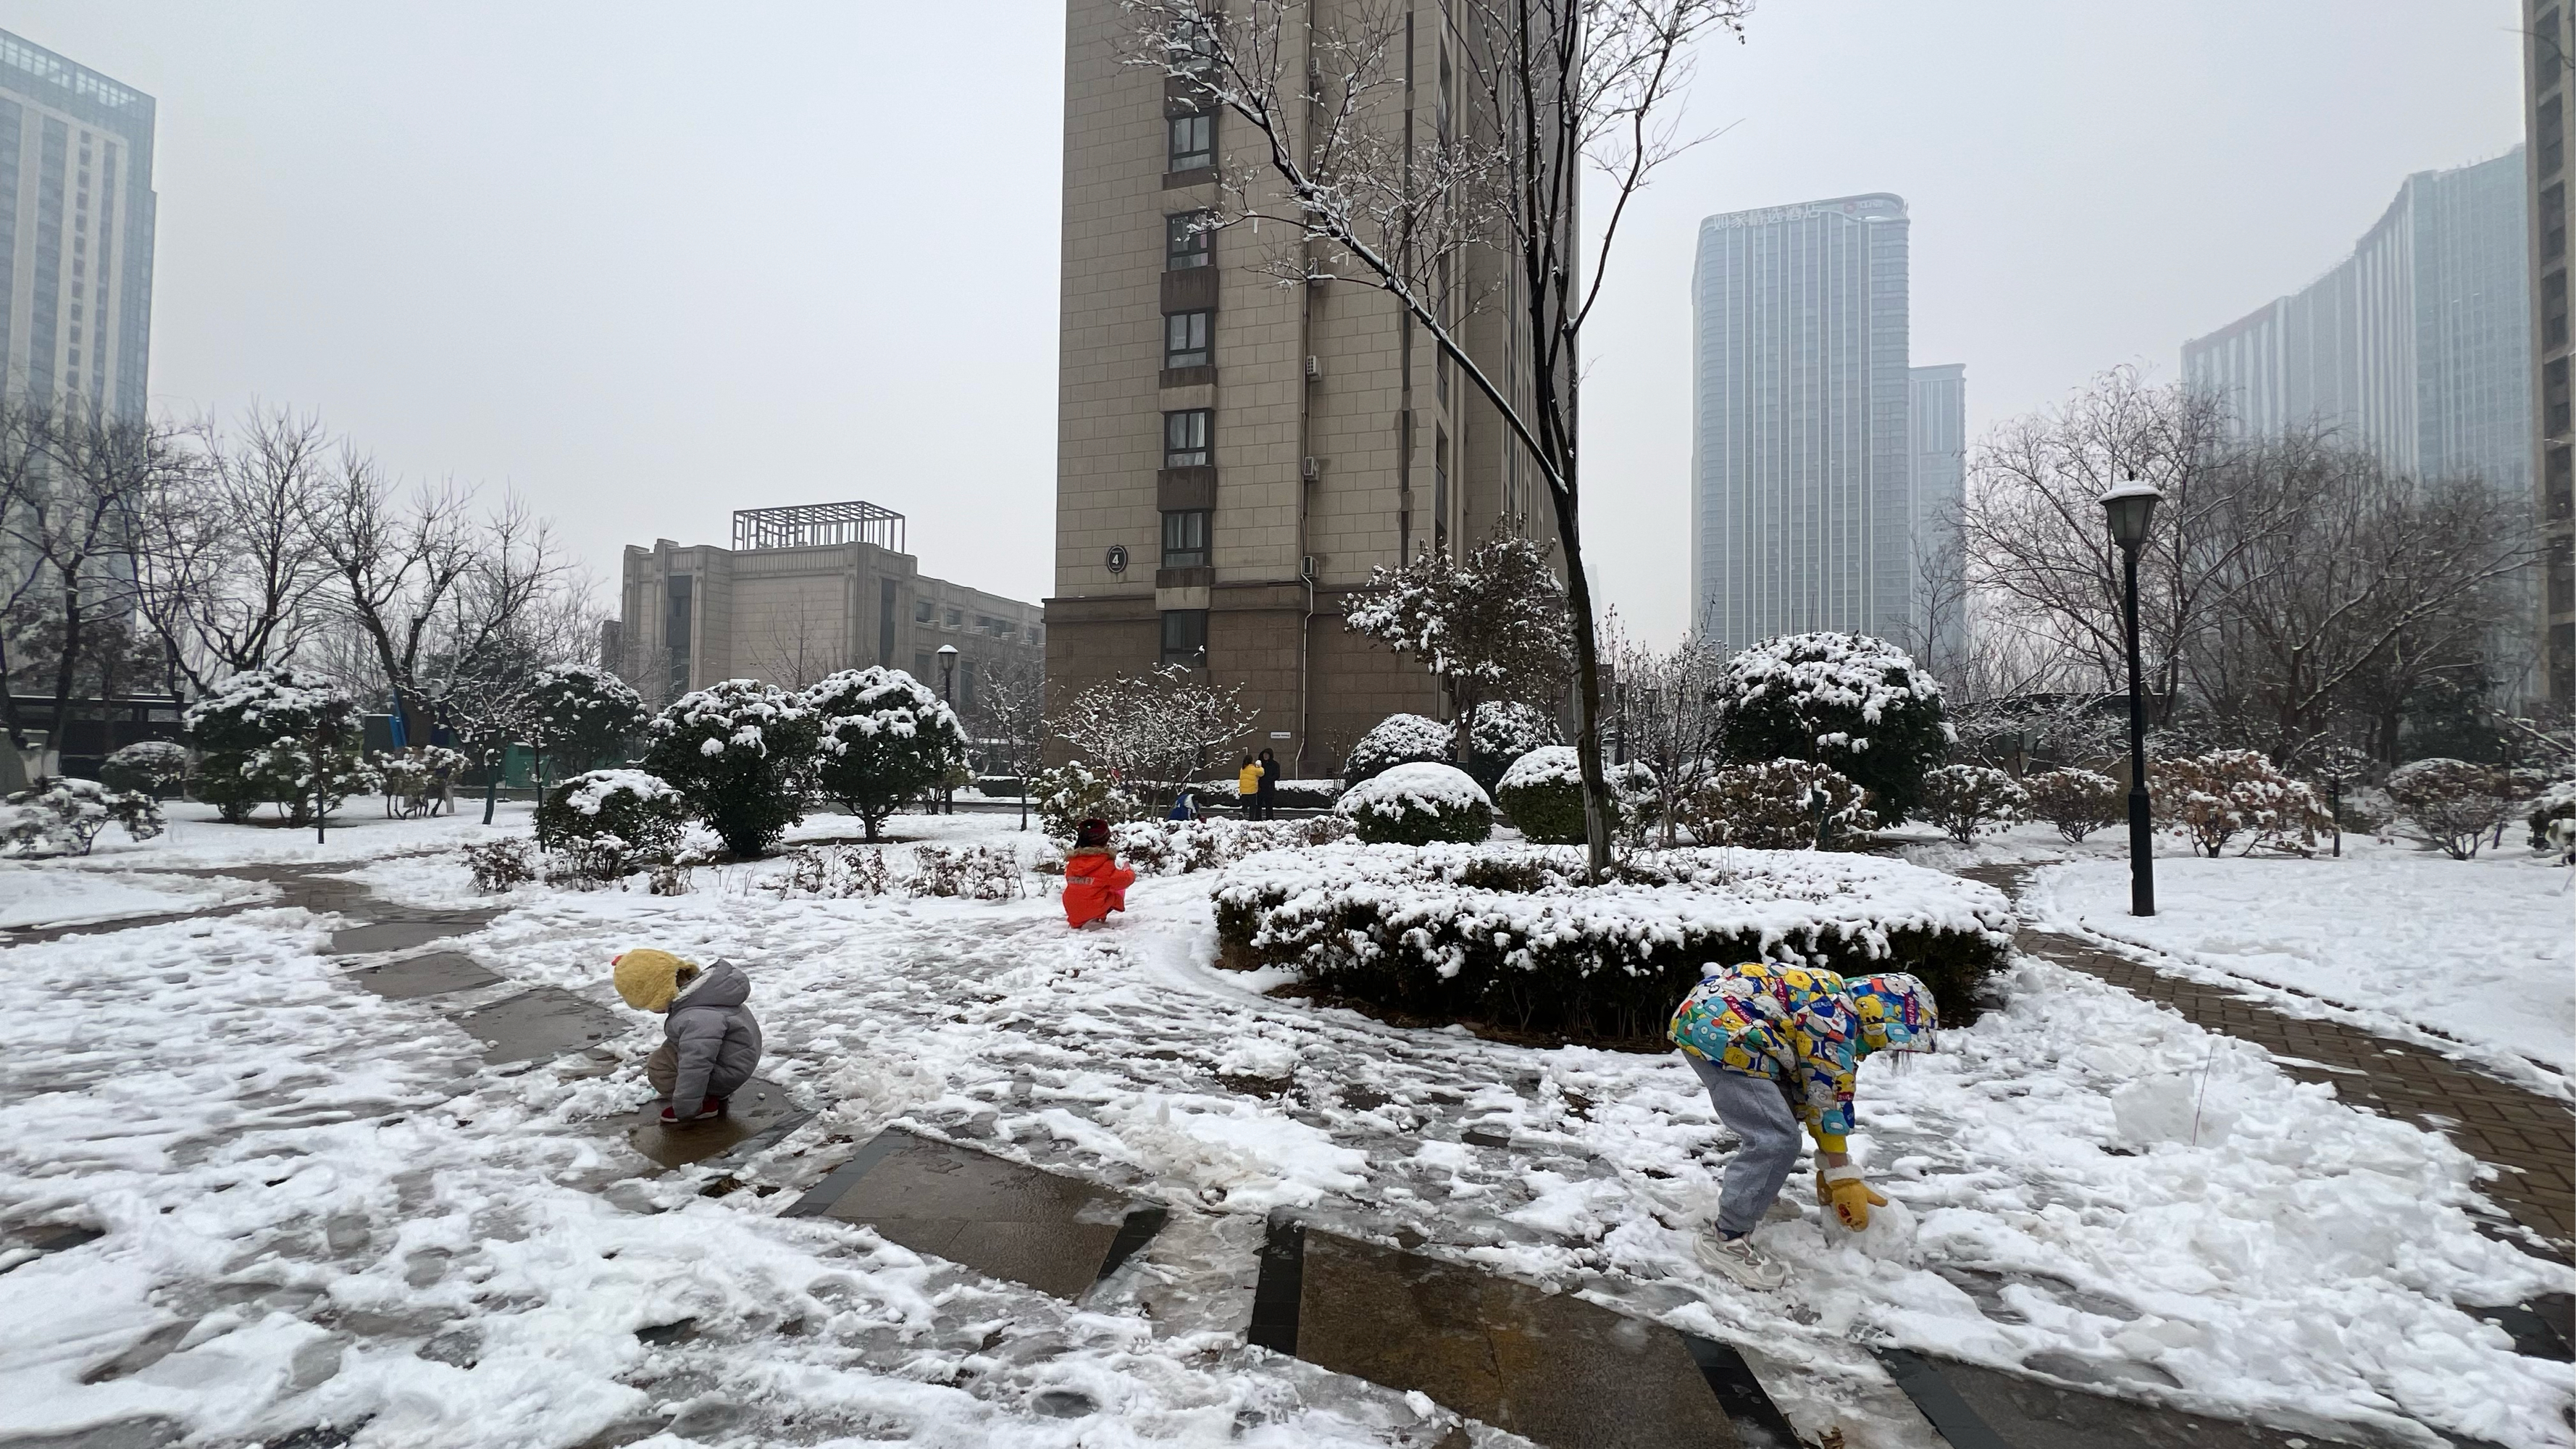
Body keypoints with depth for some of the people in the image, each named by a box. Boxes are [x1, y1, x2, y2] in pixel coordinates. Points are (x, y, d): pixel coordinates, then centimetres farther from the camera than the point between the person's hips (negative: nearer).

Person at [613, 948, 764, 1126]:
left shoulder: (695, 1019, -35)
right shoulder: (699, 986, -2)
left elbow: (695, 1068, -35)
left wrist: (684, 1110, -24)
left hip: (729, 1071, -11)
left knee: (659, 1066, -13)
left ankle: (706, 1105, -3)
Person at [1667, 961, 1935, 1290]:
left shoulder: (1836, 1001, 19)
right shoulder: (1834, 1018, -11)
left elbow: (1810, 1095, 23)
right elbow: (1828, 1102, -7)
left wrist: (1830, 1171, 26)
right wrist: (1845, 1179, 3)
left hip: (1708, 1019, 11)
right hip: (1715, 1028, -11)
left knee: (1773, 1127, 24)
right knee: (1775, 1139, -12)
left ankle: (1745, 1193, 42)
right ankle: (1728, 1241, -3)